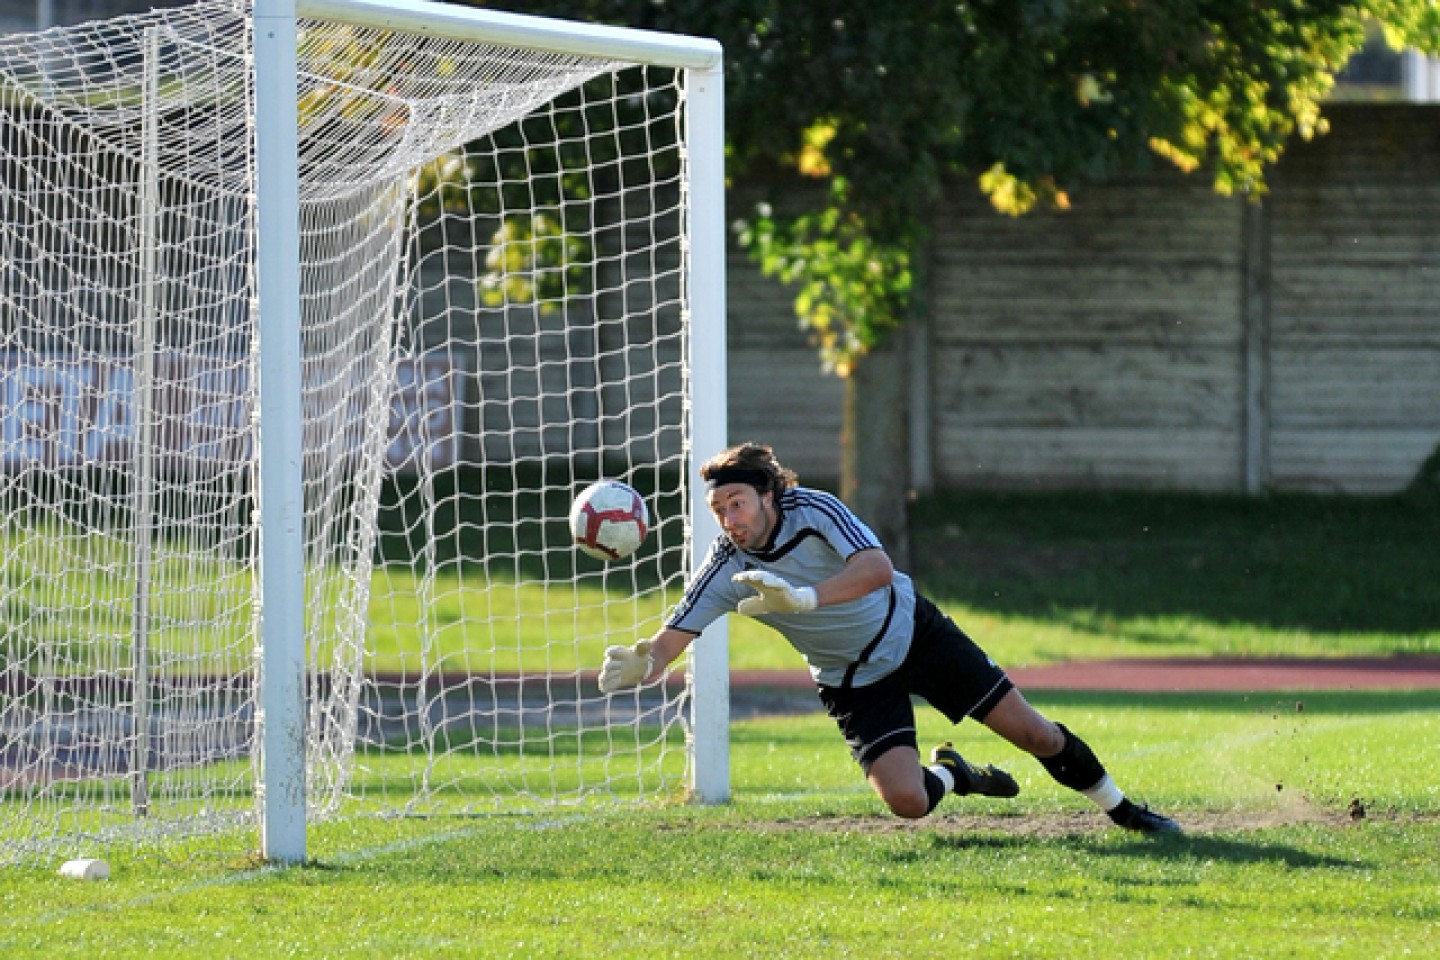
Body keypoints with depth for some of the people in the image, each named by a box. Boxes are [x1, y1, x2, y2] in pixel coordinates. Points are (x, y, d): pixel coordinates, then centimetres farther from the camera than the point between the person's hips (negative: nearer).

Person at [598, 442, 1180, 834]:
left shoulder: (812, 510, -26)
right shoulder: (725, 569, -19)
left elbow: (878, 568, -41)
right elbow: (669, 641, -23)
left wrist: (802, 598, -56)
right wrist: (638, 665, -48)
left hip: (912, 632, -1)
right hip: (854, 682, 1)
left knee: (1031, 731, 0)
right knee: (906, 801, -19)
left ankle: (1122, 810, 24)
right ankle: (955, 777, 18)